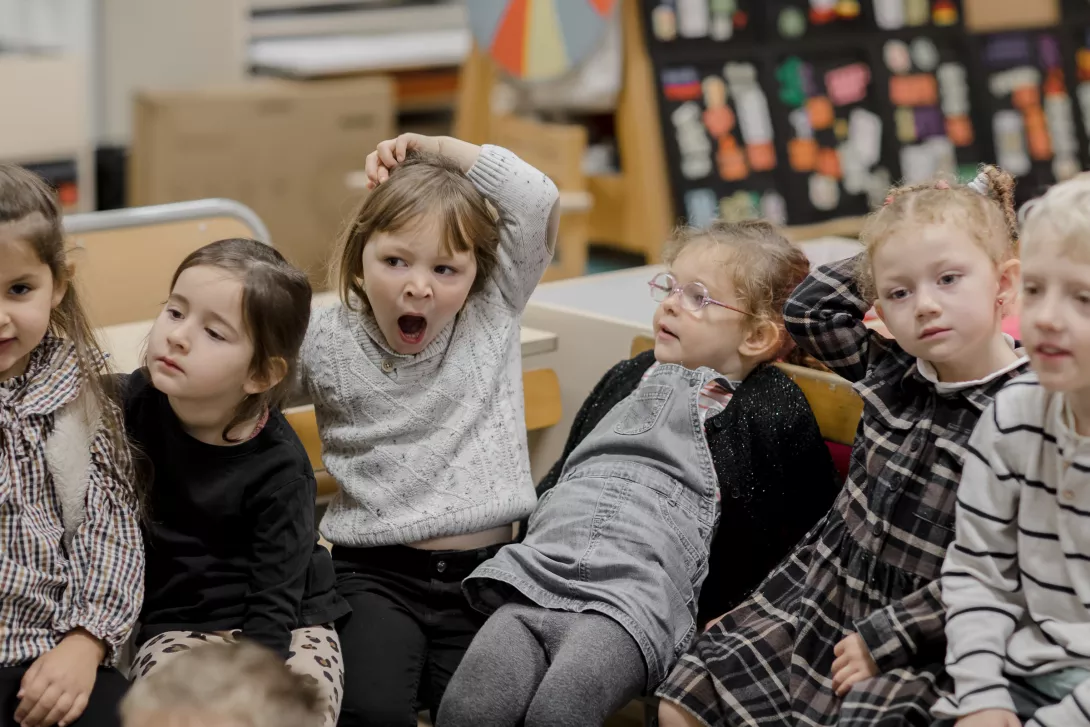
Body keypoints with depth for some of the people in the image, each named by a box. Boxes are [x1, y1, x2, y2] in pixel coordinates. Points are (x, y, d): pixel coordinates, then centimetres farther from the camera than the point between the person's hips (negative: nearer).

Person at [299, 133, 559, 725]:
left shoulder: (493, 318, 1)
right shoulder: (326, 344, -1)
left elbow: (536, 200, -7)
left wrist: (434, 148, -5)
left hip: (485, 569, 2)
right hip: (377, 574, -1)